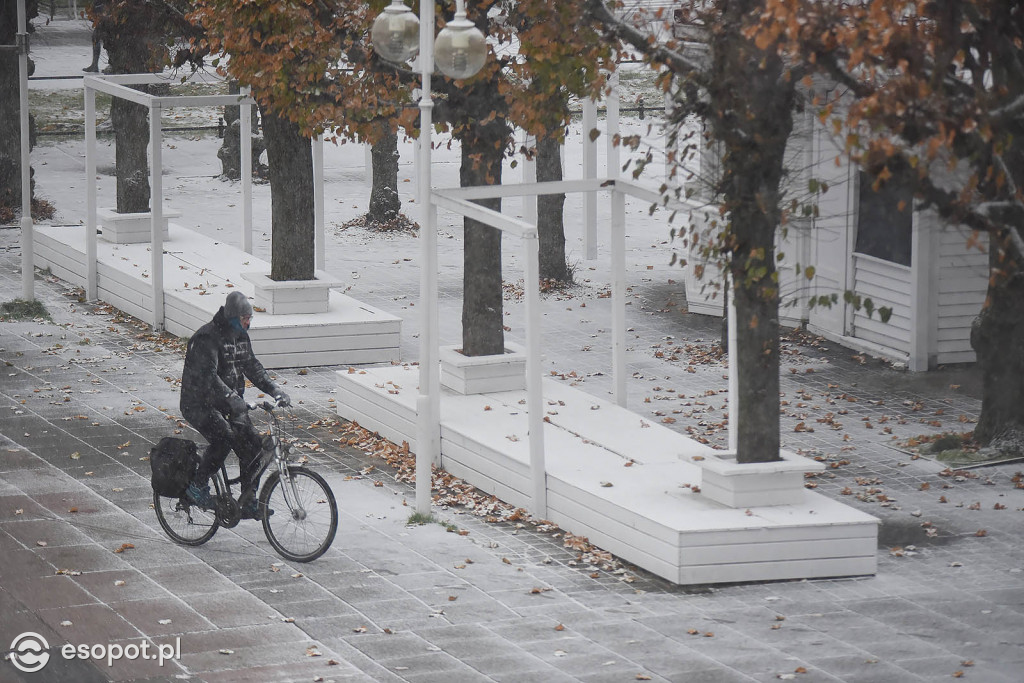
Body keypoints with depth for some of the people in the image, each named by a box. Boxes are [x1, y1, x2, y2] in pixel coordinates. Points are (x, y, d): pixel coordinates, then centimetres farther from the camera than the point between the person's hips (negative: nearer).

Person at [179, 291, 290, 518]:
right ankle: (197, 487, -14)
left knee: (252, 442, -8)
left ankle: (249, 503, 1)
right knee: (224, 438, -31)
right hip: (200, 404, -8)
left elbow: (252, 367, 13)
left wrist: (275, 390, -2)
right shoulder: (207, 338, -20)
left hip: (230, 403, 8)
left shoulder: (241, 337, 8)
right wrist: (232, 398, -46)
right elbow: (208, 374, -32)